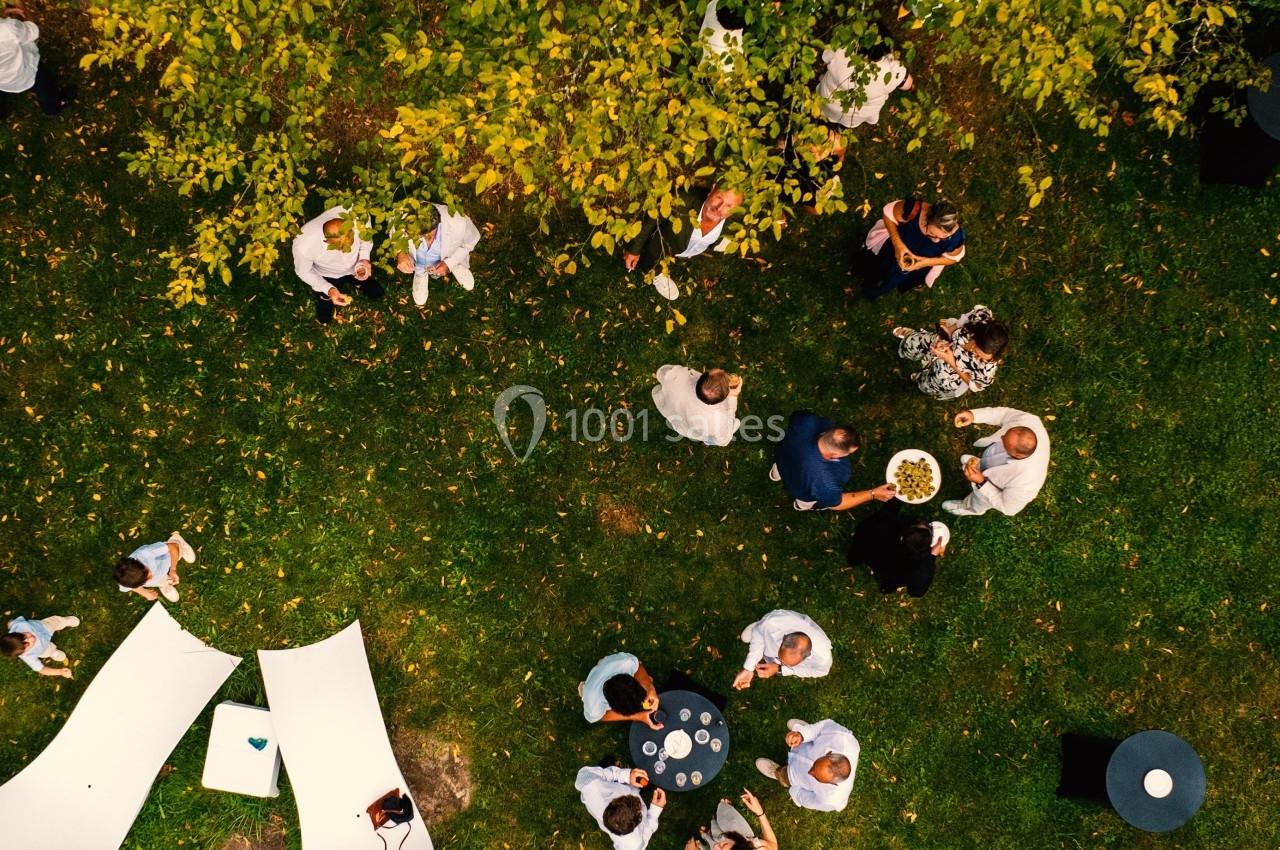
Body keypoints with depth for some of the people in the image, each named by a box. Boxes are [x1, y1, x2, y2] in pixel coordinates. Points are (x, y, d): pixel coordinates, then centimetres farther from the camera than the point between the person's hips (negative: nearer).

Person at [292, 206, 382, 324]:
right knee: (324, 319, 11)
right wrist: (328, 289, -29)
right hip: (327, 276, -2)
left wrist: (364, 259, -27)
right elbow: (303, 271, -20)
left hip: (355, 267, 2)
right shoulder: (304, 245, -45)